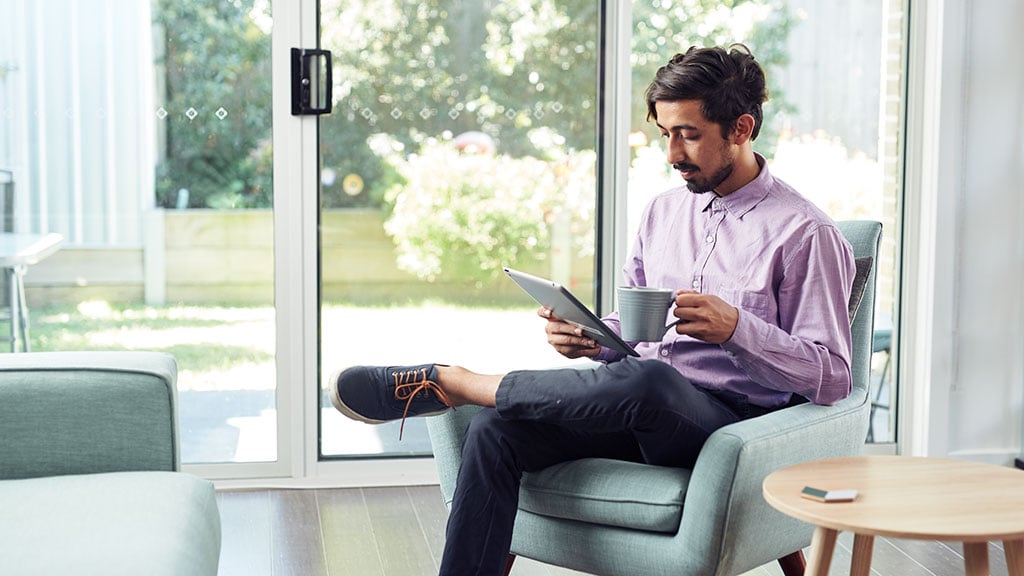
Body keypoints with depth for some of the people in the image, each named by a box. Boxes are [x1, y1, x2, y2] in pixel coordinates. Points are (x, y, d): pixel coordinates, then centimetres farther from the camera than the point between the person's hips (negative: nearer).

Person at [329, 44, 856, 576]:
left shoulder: (805, 233, -5)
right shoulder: (664, 210, 16)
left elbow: (832, 377, -9)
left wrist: (737, 327, -23)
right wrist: (590, 339, -2)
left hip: (737, 422, -6)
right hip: (644, 413, 6)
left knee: (643, 381, -39)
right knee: (495, 429, -21)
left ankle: (446, 382, -20)